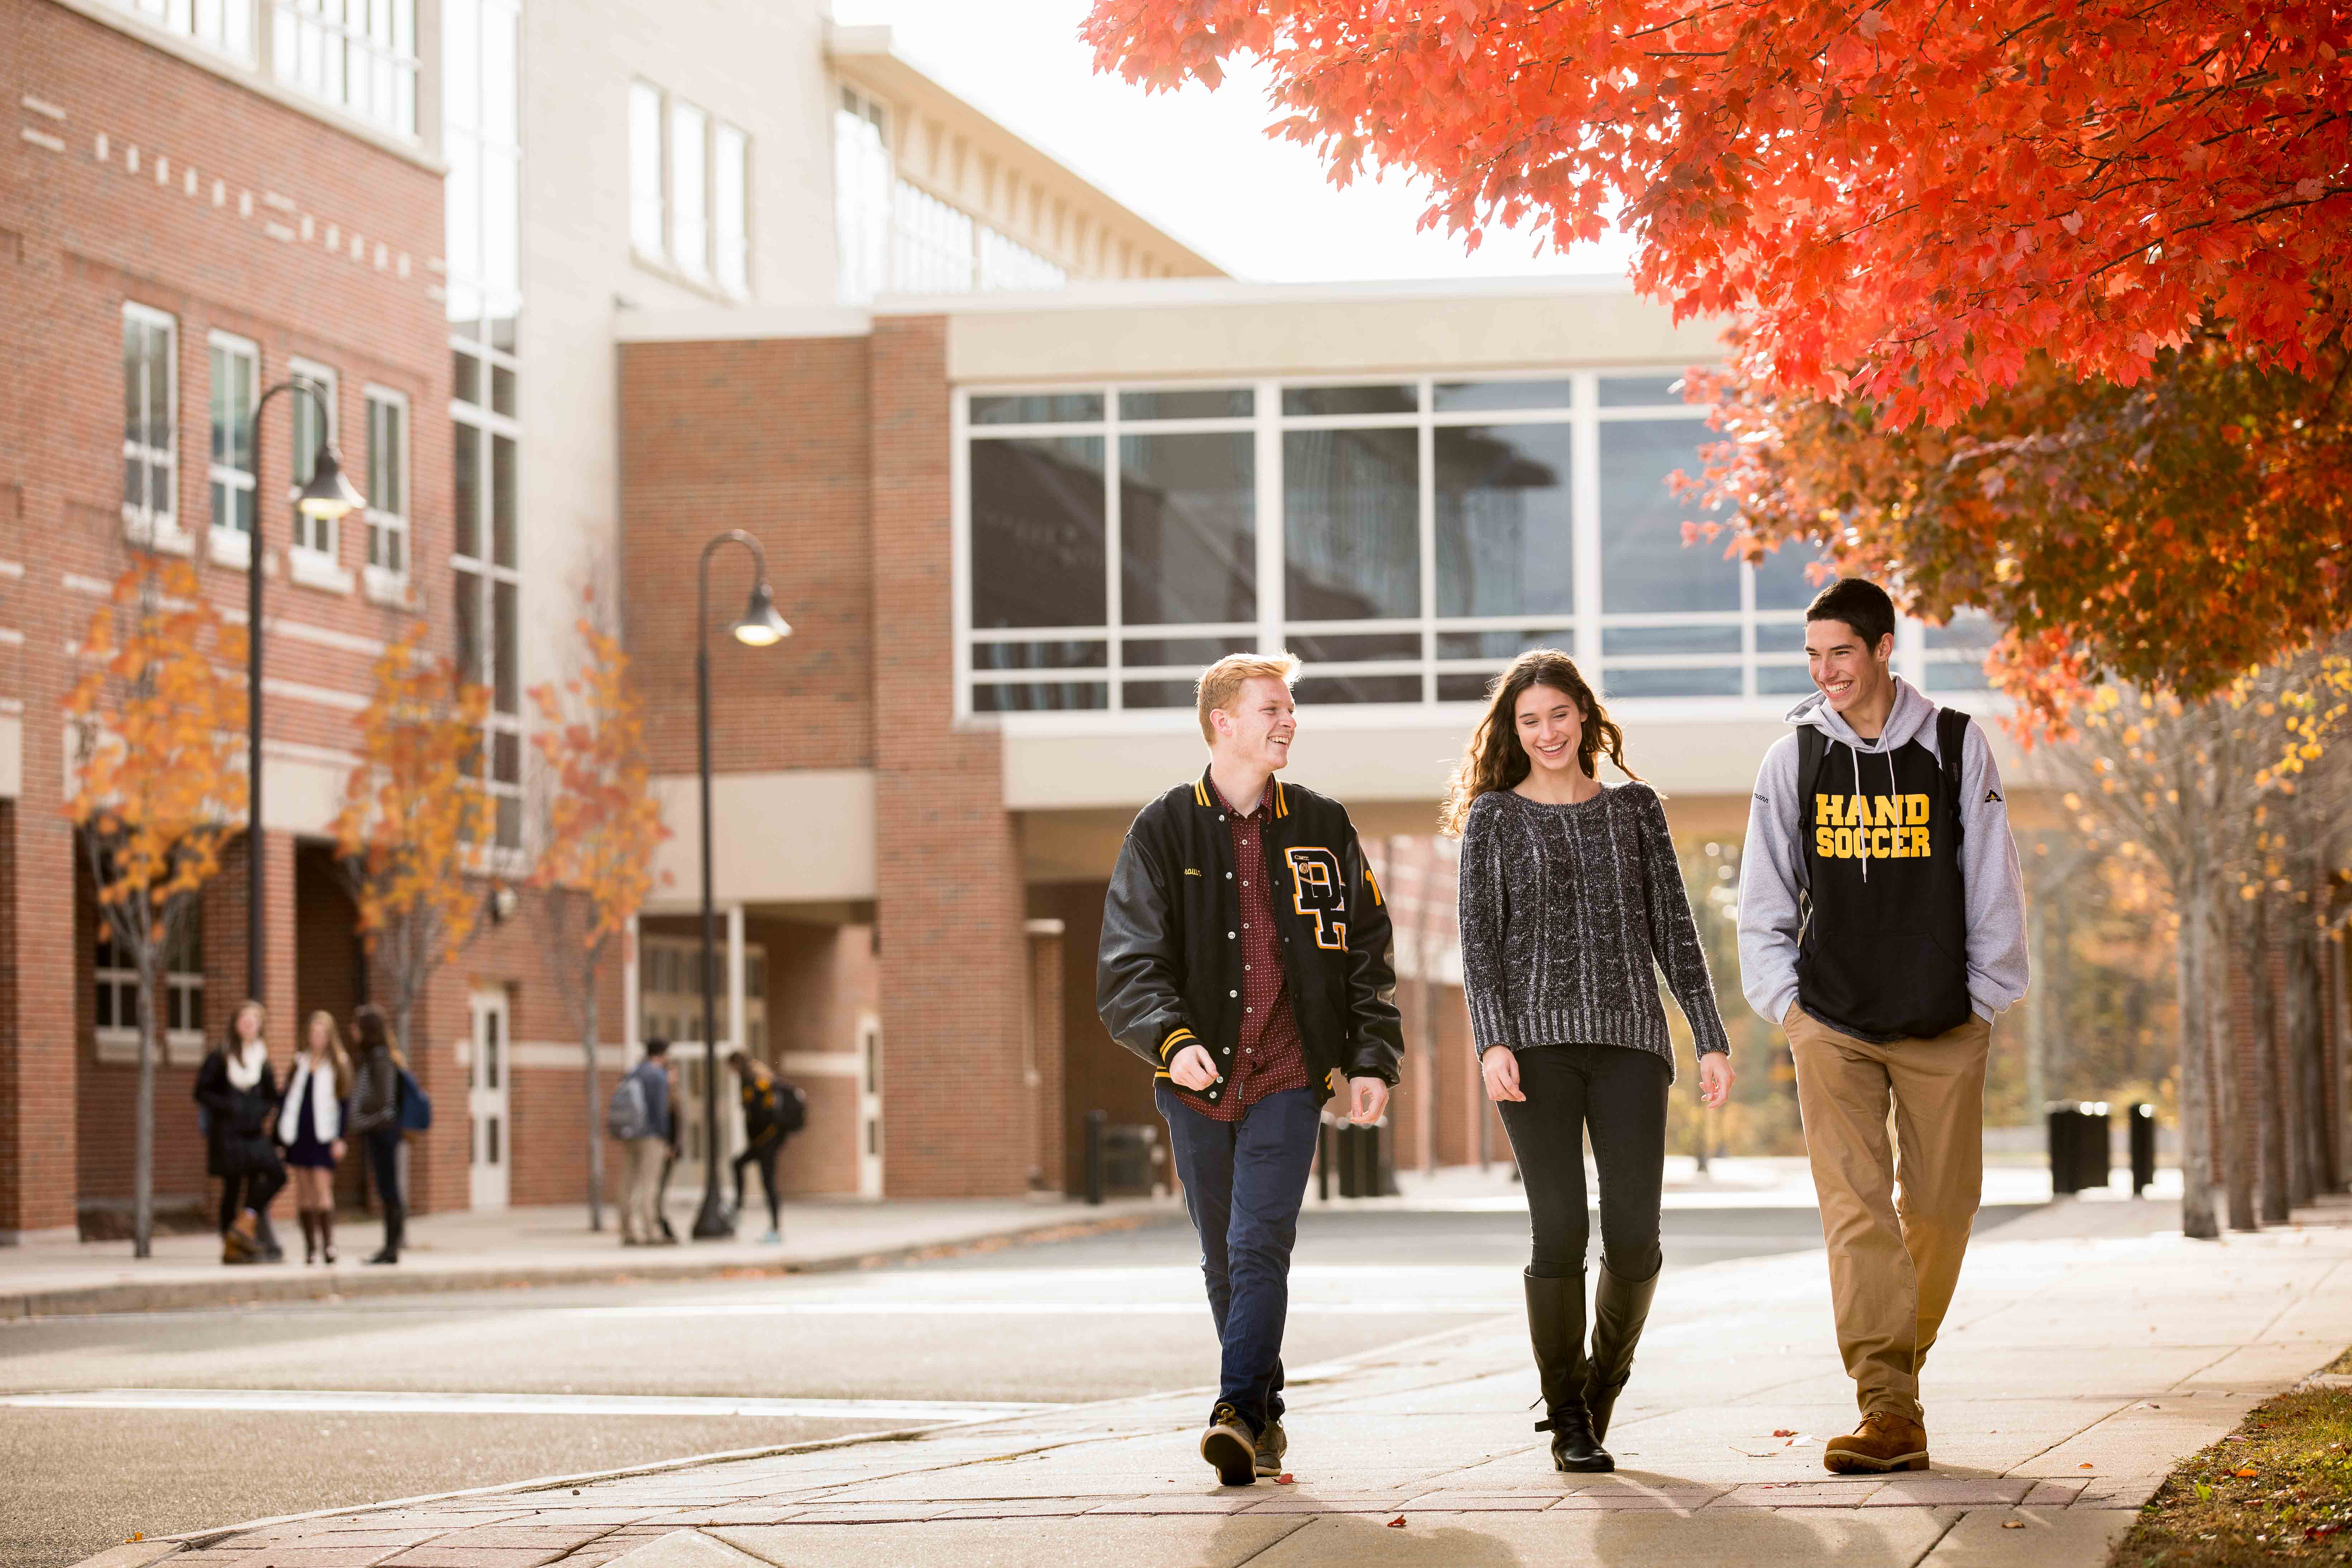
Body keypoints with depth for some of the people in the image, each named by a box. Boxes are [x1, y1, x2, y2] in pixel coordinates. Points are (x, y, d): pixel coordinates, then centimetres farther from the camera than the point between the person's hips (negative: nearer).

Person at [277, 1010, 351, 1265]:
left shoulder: (338, 1064, 2)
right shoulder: (299, 1063, 11)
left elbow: (343, 1104, 0)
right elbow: (286, 1099, 12)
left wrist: (340, 1138, -8)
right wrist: (279, 1138, 8)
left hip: (324, 1136, -4)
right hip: (298, 1134, 4)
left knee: (323, 1189, -13)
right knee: (304, 1191, 5)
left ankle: (329, 1243, -13)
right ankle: (310, 1246, 10)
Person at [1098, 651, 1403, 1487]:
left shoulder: (1321, 827, 7)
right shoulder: (1163, 831, 2)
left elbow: (1367, 953, 11)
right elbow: (1128, 961, -6)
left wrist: (1372, 1059, 1)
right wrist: (1173, 1038, -23)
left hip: (1288, 1078, -1)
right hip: (1199, 1079, 1)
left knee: (1259, 1247, -14)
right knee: (1223, 1261, 9)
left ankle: (1238, 1412, -20)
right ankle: (1265, 1417, 23)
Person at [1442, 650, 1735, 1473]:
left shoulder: (1635, 809, 14)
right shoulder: (1494, 819, 9)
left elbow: (1673, 929, 13)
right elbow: (1480, 939, 3)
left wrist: (1711, 1038, 6)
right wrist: (1492, 1042, -11)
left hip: (1628, 1038, 2)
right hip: (1538, 1041, -2)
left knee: (1635, 1238, -7)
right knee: (1559, 1231, -10)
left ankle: (1604, 1381, 19)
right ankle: (1568, 1421, 1)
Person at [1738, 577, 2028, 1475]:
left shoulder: (1954, 748, 1)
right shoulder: (1793, 759, 4)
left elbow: (1992, 884, 6)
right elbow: (1765, 896, 11)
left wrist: (1984, 996, 2)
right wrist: (1783, 999, 2)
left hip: (1944, 1027, 0)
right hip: (1831, 1025, 0)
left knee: (1940, 1207, 5)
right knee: (1853, 1206, -12)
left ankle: (1903, 1356, 28)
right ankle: (1889, 1409, -17)